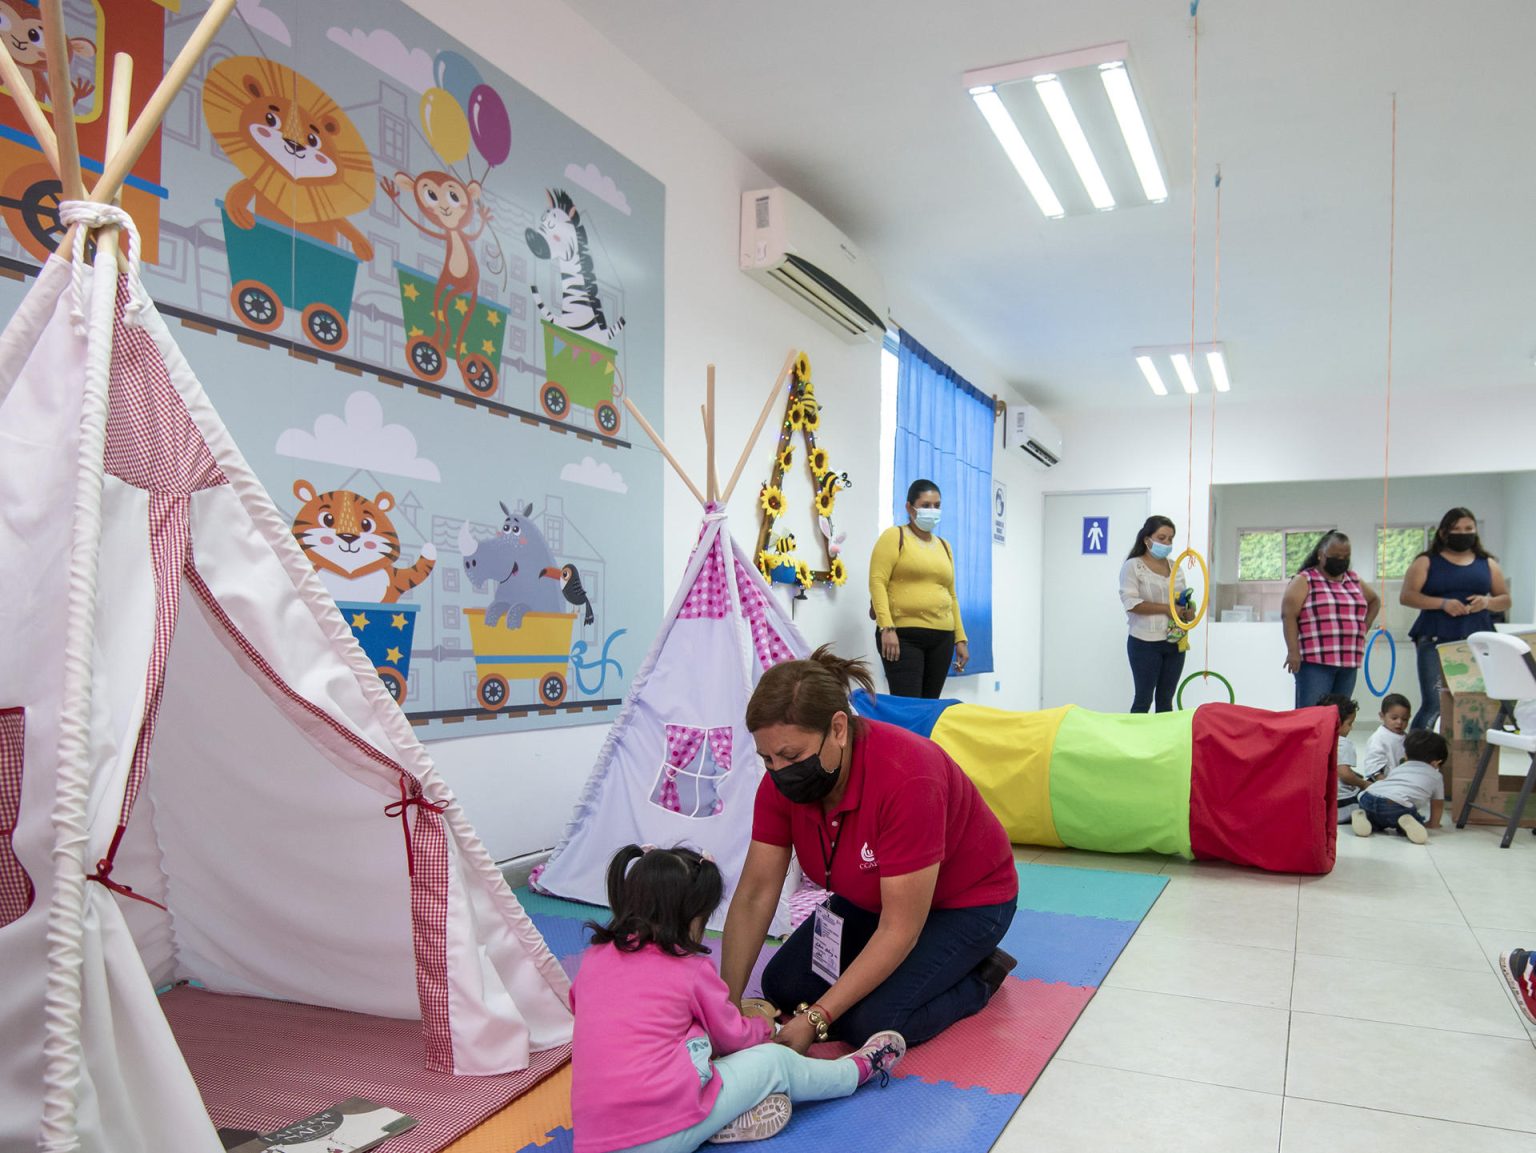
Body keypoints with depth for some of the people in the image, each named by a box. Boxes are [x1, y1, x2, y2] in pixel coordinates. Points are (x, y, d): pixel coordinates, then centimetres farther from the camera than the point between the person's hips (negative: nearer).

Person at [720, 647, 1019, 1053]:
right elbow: (754, 896, -15)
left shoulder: (905, 777, -39)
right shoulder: (782, 779, -19)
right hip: (875, 896, 7)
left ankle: (979, 975, 3)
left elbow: (900, 929, -34)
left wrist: (816, 1018, -34)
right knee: (781, 986, -1)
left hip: (965, 901, -7)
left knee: (872, 1021, -23)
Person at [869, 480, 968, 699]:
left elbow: (951, 596, 20)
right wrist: (886, 627, -18)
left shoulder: (944, 546, 19)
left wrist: (960, 638, 14)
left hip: (941, 638, 6)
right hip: (903, 636, -6)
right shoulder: (894, 536, 1)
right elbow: (877, 582, -8)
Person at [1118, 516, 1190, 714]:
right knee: (1144, 699, -2)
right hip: (1145, 643, -6)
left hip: (1175, 642, 6)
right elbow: (1131, 603, -15)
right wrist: (1167, 609, -19)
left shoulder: (1175, 567, 13)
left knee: (1166, 699, 10)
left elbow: (1183, 599, 21)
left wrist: (1189, 609, -3)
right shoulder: (1133, 566, -5)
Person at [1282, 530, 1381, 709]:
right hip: (1314, 660, -6)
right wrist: (1293, 652, -17)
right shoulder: (1304, 580, -2)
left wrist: (1364, 628, 18)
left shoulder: (1353, 579, 17)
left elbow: (1374, 601, 34)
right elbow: (1289, 615, -9)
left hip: (1349, 660, 6)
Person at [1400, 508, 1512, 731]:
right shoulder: (1427, 562, 8)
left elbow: (1505, 600, 18)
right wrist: (1443, 603, -15)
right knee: (1434, 704, -11)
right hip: (1436, 641, -3)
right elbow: (1406, 596, -1)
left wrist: (1487, 602, -4)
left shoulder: (1488, 563, 18)